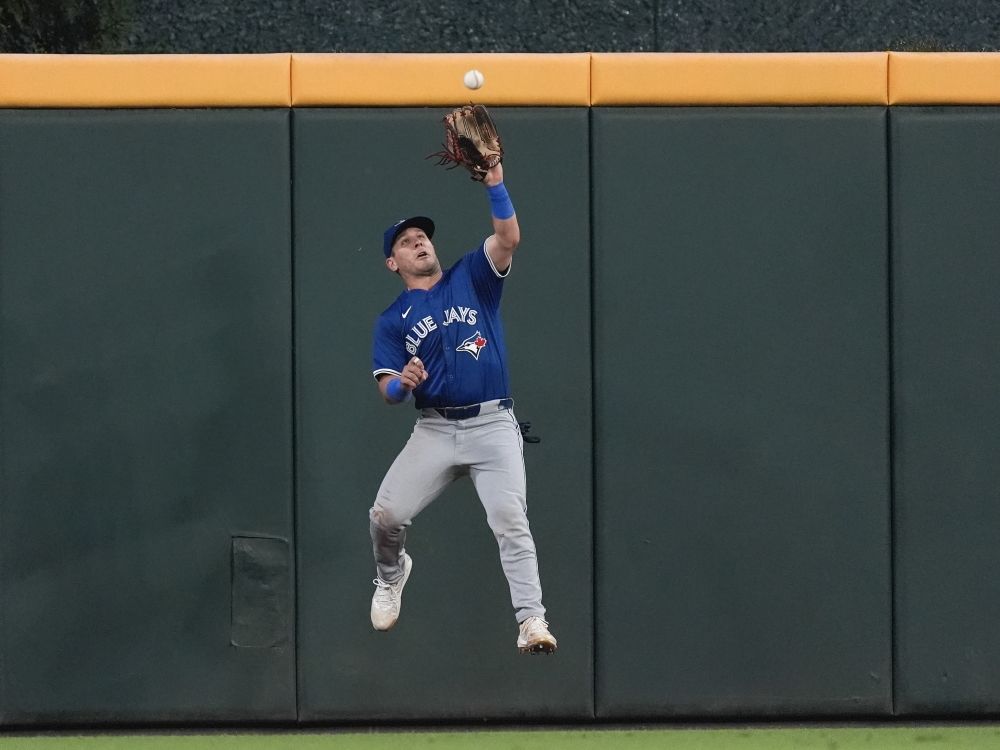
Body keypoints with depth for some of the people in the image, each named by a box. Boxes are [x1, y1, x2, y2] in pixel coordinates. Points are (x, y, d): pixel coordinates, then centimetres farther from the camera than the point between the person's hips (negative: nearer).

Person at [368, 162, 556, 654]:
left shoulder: (470, 278, 12)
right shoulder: (392, 321, 12)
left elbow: (509, 238, -5)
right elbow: (389, 393, 3)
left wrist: (494, 183, -16)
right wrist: (404, 382, -21)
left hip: (493, 425, -1)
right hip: (434, 430, 1)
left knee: (510, 520, -16)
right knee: (385, 515, -9)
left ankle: (532, 620, -21)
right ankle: (391, 574, 25)